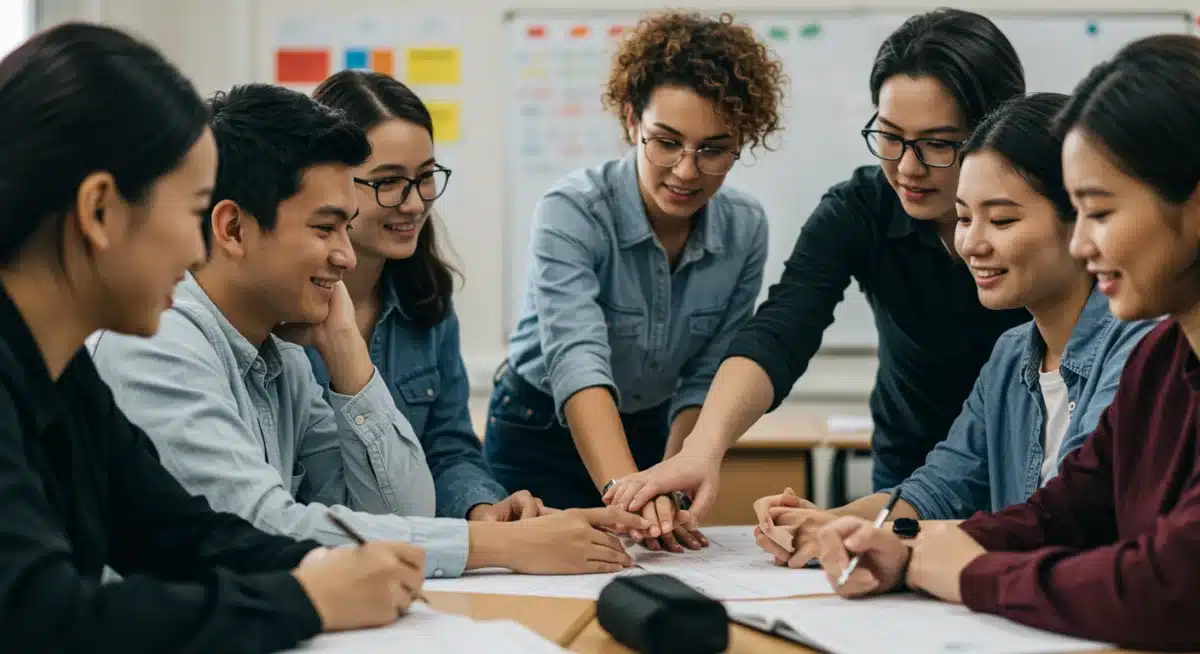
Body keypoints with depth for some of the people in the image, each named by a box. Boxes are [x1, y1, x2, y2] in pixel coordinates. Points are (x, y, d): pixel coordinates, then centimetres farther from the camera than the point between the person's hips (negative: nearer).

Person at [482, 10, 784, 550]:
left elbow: (705, 380, -7)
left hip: (651, 436, 4)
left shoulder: (745, 229, -13)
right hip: (540, 436, -4)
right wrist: (628, 492, -53)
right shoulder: (571, 213, -27)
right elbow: (578, 360, -40)